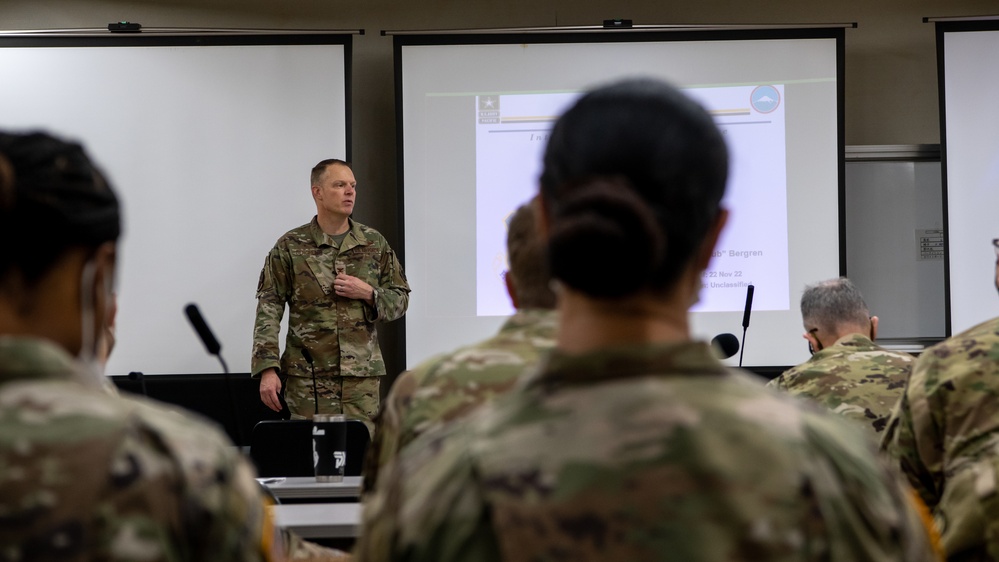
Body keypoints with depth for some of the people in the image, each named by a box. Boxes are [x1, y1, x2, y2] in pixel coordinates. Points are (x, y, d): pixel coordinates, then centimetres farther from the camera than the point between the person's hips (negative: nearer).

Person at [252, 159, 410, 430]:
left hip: (362, 374, 2)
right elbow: (269, 308, -2)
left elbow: (400, 300, 12)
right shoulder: (291, 246, 1)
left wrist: (368, 293, -9)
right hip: (308, 376, -2)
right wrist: (267, 369, -11)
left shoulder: (375, 243, 8)